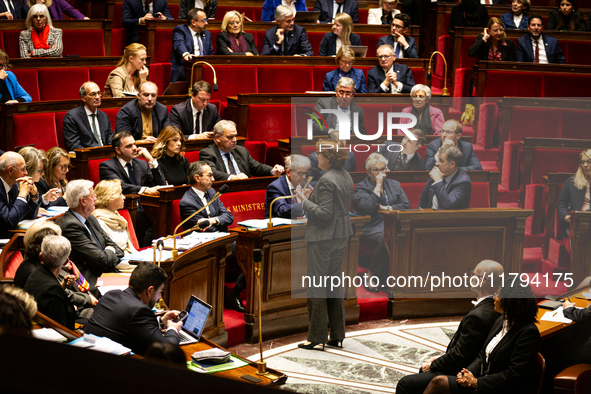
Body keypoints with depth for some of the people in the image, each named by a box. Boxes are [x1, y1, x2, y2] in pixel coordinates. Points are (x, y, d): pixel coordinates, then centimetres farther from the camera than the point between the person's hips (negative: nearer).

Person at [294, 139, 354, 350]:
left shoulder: (326, 181, -19)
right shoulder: (346, 176, 9)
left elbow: (325, 213, -23)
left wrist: (305, 201, -12)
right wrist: (313, 196, 15)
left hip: (323, 237, -9)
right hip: (342, 234, 9)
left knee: (316, 285, -2)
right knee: (335, 282, 14)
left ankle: (317, 337, 2)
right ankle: (337, 335, 19)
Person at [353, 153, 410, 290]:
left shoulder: (394, 185, 21)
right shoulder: (361, 187, 6)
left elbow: (406, 205, 12)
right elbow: (369, 207, -13)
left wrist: (387, 208, -3)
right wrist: (378, 185, -7)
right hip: (371, 227, -5)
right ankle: (370, 277, -22)